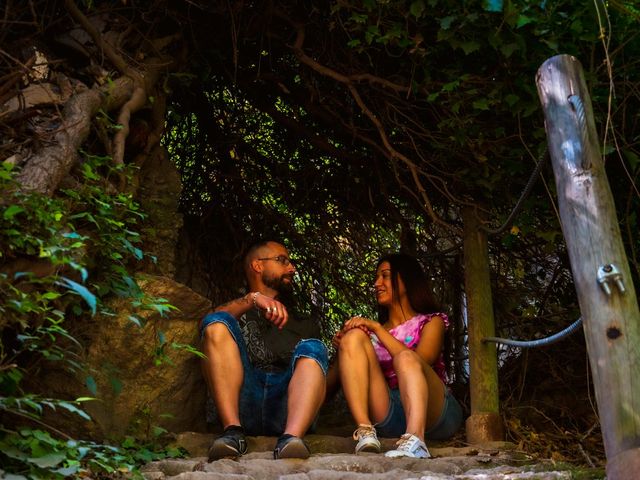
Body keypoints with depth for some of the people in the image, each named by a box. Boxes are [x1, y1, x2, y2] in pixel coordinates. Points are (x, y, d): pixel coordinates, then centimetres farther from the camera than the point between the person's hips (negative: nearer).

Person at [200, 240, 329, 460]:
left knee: (312, 348, -23)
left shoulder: (304, 325, 34)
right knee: (218, 324, -17)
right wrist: (252, 299, -14)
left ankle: (291, 438, -47)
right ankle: (233, 431, -30)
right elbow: (210, 324, 2)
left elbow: (328, 381, 23)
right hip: (242, 404, -1)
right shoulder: (236, 310, 28)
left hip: (287, 410, 1)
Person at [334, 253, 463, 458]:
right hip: (387, 417, 3)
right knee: (354, 336, -12)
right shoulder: (372, 331, 23)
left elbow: (415, 362, -8)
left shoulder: (431, 321, 14)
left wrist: (378, 329, -9)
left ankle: (414, 441, -54)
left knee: (406, 358, -30)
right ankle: (365, 431, -31)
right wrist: (342, 347, -3)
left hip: (432, 414, -2)